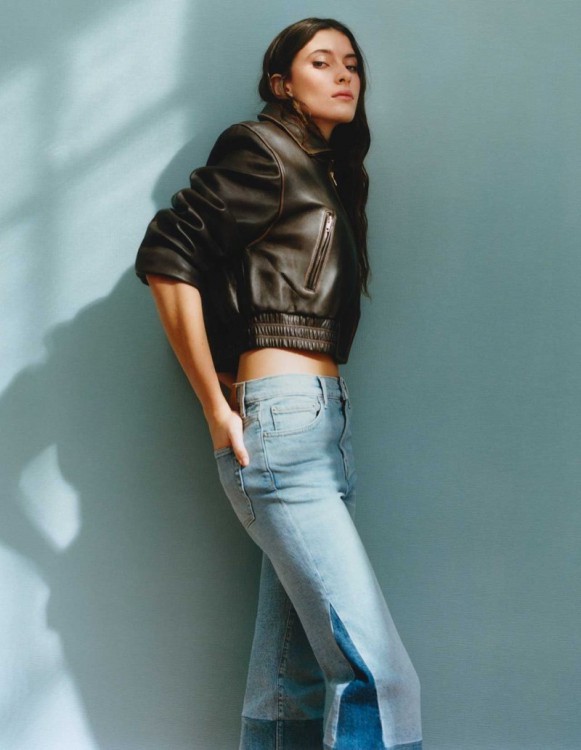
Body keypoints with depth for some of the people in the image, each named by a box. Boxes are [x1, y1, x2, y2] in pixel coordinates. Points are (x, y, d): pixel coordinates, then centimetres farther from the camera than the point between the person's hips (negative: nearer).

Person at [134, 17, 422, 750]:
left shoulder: (331, 178, 23)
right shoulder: (266, 152, -2)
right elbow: (166, 256, -11)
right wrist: (217, 408, -11)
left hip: (321, 427, 9)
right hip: (282, 422, -8)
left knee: (292, 678, 7)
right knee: (375, 673, -13)